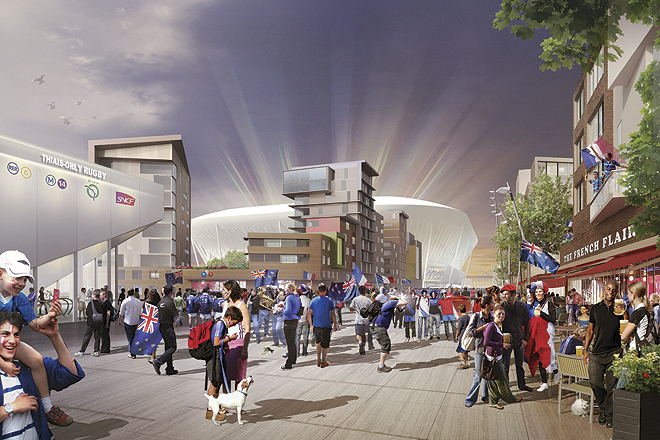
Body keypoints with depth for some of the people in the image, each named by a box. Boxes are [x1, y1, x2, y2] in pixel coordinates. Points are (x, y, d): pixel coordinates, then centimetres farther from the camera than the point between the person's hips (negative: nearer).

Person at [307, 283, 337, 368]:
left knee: (318, 342, 20)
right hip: (326, 326, -3)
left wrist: (311, 325, 11)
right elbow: (333, 314, -4)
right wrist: (335, 325, 6)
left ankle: (318, 361, 24)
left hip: (316, 326, 3)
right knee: (325, 344, 8)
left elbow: (309, 313, 1)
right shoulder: (329, 301, -5)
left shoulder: (314, 300, 3)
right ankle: (323, 362, 15)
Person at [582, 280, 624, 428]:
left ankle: (609, 413, 17)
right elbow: (590, 330, 12)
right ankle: (603, 408, 24)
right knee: (595, 382, 1)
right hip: (597, 352, 1)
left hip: (614, 352, -1)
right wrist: (585, 350, 9)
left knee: (611, 385, 2)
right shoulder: (595, 308, 8)